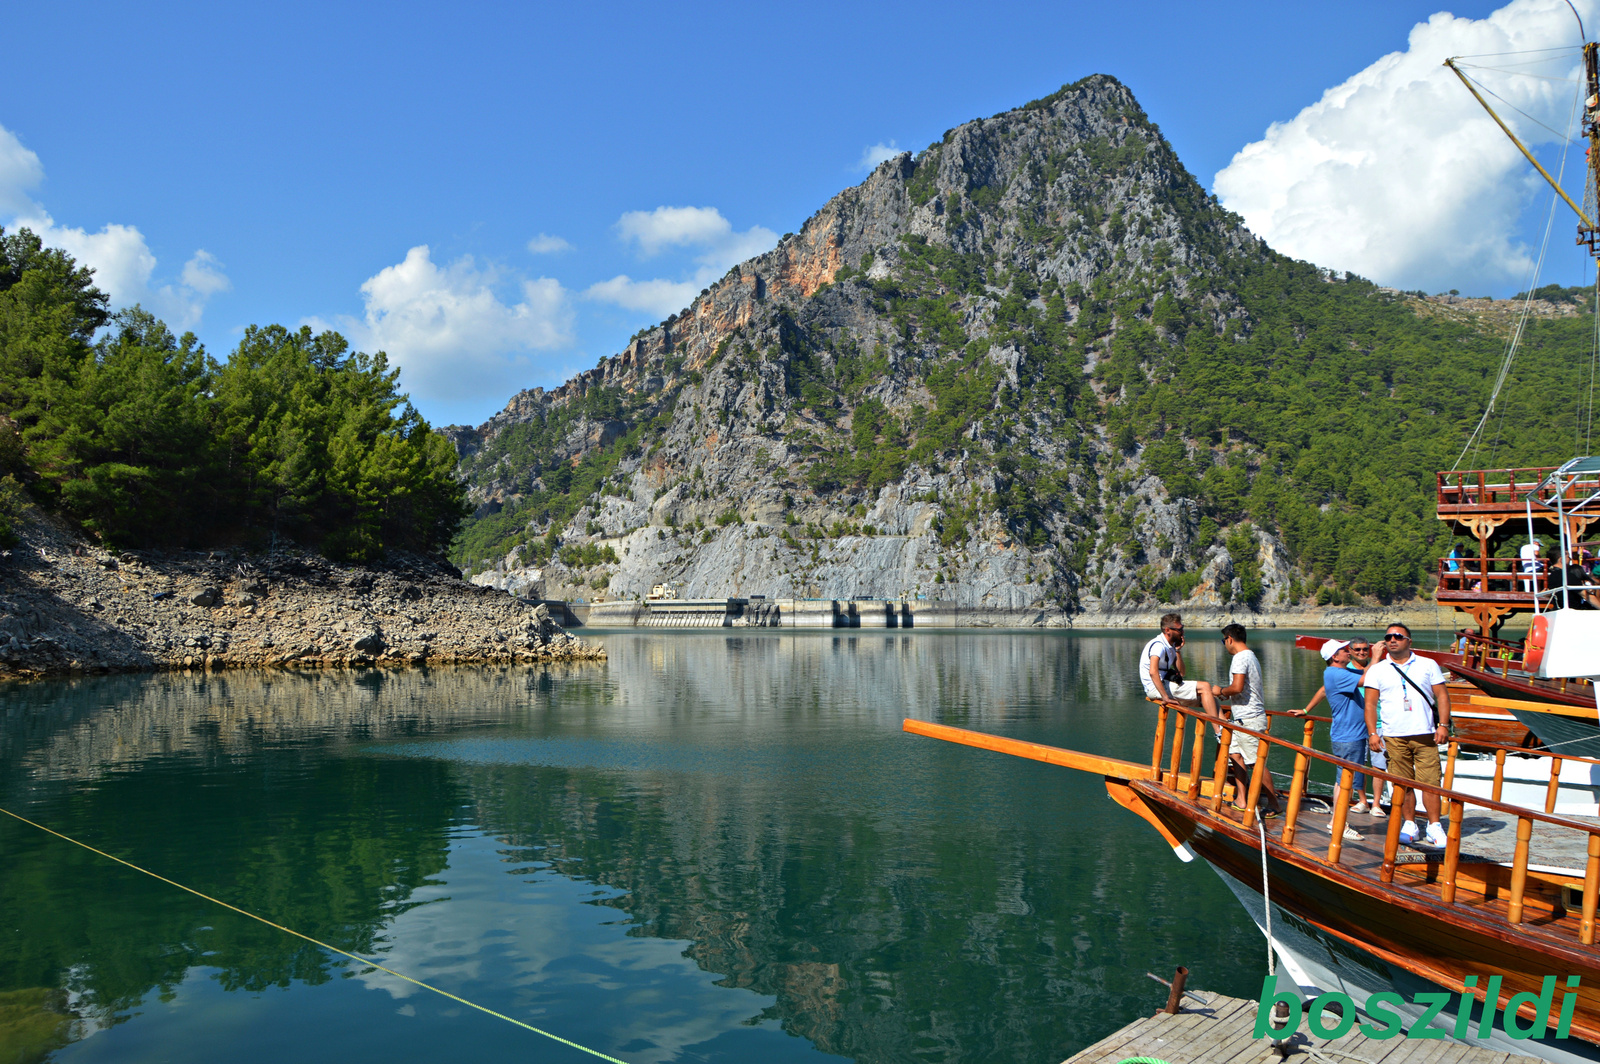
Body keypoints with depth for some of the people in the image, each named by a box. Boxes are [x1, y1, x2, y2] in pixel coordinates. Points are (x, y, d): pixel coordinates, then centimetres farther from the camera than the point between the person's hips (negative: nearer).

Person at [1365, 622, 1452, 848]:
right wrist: (1372, 732, -3)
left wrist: (1443, 725, -3)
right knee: (1402, 783, 2)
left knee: (1430, 781, -5)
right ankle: (1409, 824, 14)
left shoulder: (1427, 665, 9)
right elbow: (1370, 704, 6)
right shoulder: (1377, 670, 8)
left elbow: (1442, 695, 8)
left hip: (1425, 735, 0)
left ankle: (1434, 826, 5)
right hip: (1394, 737, 0)